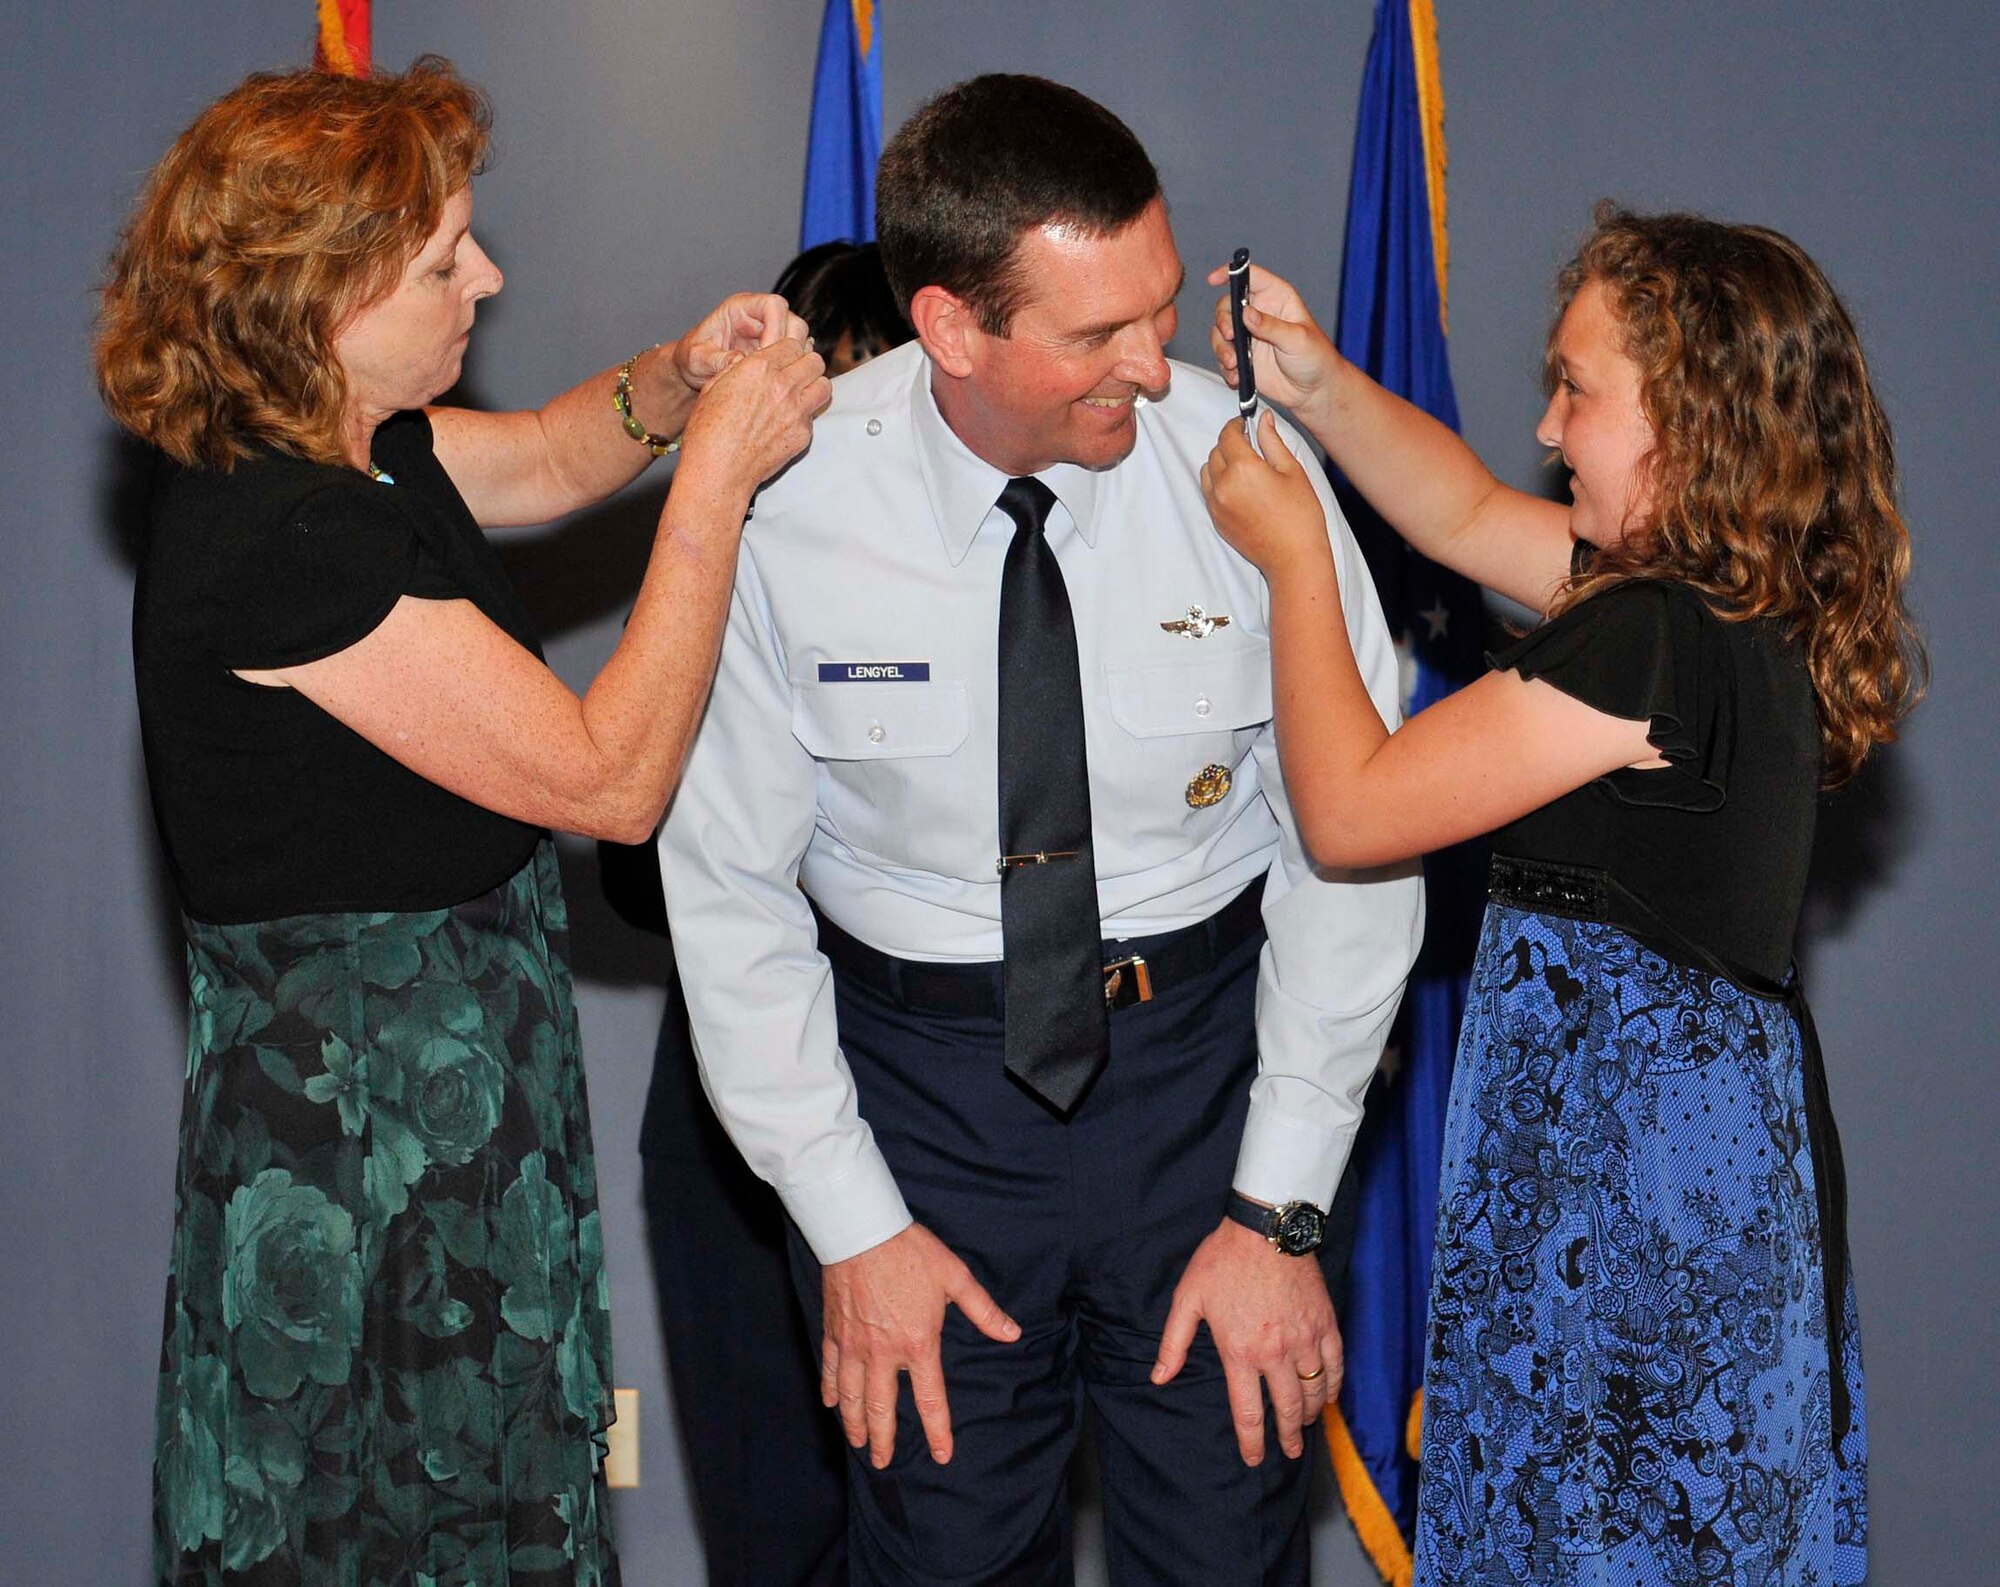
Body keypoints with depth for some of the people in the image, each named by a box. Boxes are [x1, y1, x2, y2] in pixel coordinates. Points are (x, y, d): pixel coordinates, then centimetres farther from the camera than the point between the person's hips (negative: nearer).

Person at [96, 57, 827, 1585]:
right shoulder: (282, 543, -27)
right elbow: (612, 776, -24)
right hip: (366, 1102, -9)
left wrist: (675, 377, -2)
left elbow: (550, 455, 19)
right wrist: (715, 481, -20)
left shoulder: (339, 446, 0)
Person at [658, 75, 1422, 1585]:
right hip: (919, 1072, 0)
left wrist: (1281, 1211, -7)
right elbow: (729, 884, -4)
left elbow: (1354, 842, -7)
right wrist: (849, 1222, -5)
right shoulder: (786, 508, -14)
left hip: (1204, 1054, 0)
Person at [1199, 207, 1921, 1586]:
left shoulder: (1648, 645, -24)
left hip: (1627, 1177, -10)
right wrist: (1320, 385, 7)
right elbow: (1470, 513, 19)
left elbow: (1349, 810, -18)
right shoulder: (1744, 592, 5)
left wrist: (1295, 561, -8)